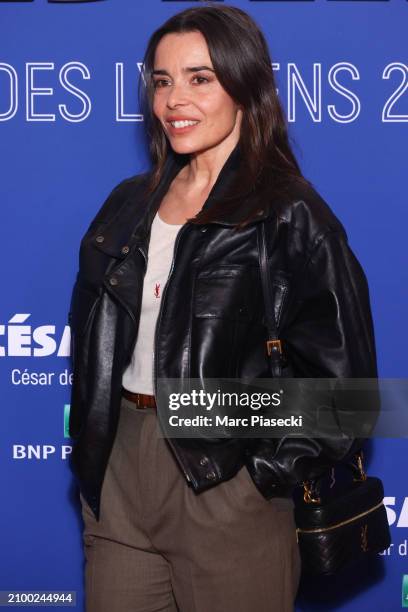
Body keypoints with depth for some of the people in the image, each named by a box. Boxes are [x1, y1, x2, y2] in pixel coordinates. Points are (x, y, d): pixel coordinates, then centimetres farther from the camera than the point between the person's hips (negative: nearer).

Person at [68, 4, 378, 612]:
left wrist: (265, 472, -11)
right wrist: (91, 459, 10)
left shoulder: (289, 215, -9)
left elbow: (340, 381, -11)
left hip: (226, 488, -5)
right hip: (120, 475, 6)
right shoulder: (130, 204, 10)